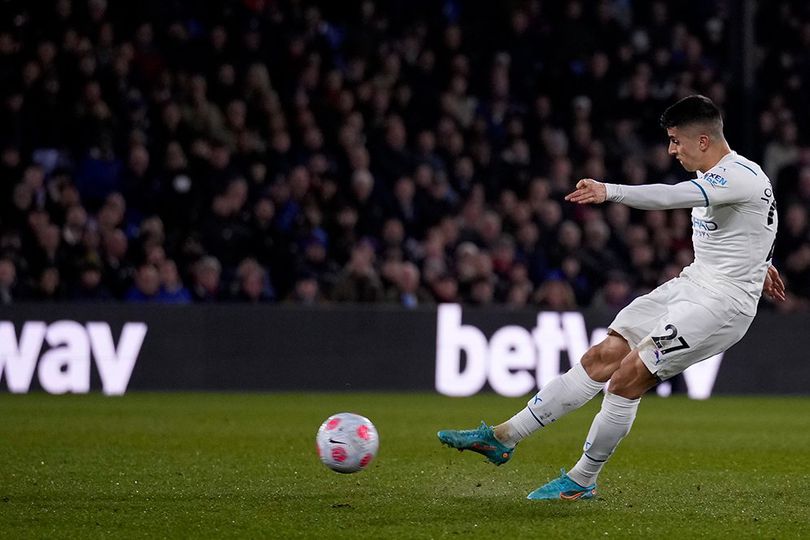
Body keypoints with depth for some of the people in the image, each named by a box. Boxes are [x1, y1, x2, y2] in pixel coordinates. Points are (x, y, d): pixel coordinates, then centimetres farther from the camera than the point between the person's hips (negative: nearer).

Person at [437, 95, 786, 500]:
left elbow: (672, 196, -38)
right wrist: (760, 262, 49)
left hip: (721, 303, -9)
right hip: (692, 282, 9)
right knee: (603, 357, 2)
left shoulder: (742, 177, -21)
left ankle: (581, 481, 1)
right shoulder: (713, 174, 11)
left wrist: (610, 192, -50)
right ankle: (503, 437, 3)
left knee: (627, 377, -15)